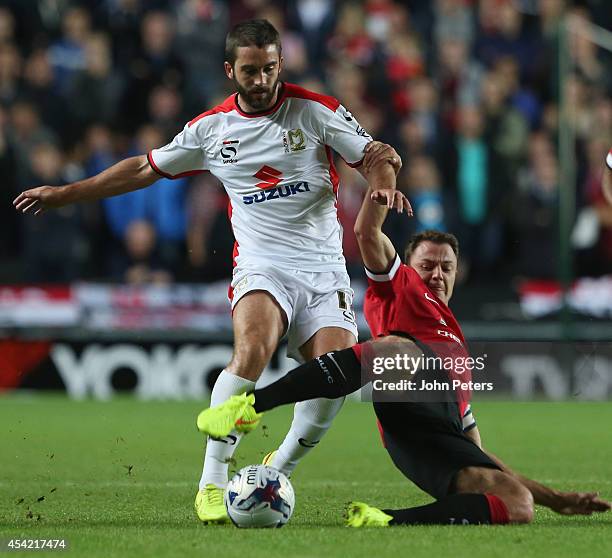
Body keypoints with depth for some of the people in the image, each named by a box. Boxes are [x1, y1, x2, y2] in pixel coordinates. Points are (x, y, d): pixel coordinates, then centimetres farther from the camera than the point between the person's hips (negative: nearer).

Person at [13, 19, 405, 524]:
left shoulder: (317, 111, 1)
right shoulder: (211, 128, 7)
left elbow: (377, 158, 3)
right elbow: (147, 168, 20)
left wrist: (383, 180, -23)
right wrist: (64, 194, 21)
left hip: (325, 269, 1)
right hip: (262, 265, 0)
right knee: (253, 349, -31)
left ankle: (276, 474, 8)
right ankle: (212, 484, -26)